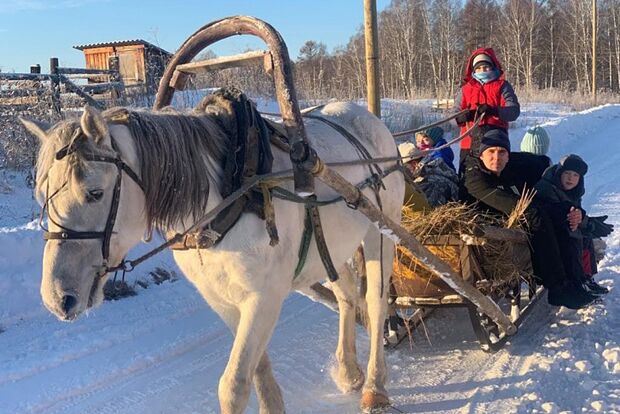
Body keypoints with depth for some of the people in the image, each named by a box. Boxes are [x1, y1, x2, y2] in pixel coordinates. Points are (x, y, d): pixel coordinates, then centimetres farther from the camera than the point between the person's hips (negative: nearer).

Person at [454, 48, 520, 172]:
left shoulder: (502, 86, 8)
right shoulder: (466, 89, 16)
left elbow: (514, 111, -4)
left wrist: (494, 111, -24)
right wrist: (462, 116, -15)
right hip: (470, 142, 2)